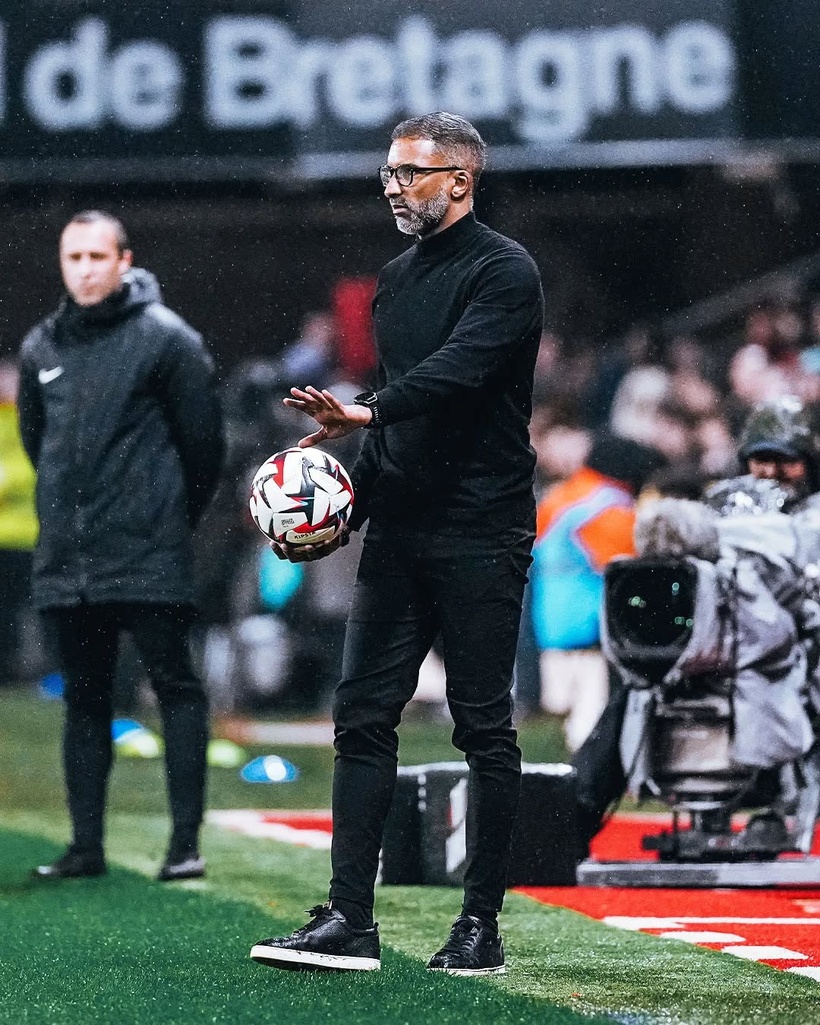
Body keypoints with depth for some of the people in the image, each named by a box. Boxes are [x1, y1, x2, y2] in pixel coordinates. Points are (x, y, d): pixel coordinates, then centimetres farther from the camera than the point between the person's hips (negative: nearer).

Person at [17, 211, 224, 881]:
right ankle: (87, 846, 14)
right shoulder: (41, 348, 10)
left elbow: (203, 437, -1)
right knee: (84, 701, 9)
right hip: (66, 561, 6)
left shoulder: (166, 338, -5)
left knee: (176, 688, -5)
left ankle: (186, 840, -4)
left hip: (150, 557, -5)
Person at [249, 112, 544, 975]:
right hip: (399, 532, 8)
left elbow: (457, 370, -24)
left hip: (480, 534, -8)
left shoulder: (503, 272, -7)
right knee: (362, 717, 1)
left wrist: (367, 411, -38)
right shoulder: (395, 280, 17)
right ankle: (349, 920, 1)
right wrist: (350, 509, 12)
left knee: (483, 727, -2)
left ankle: (481, 925, 4)